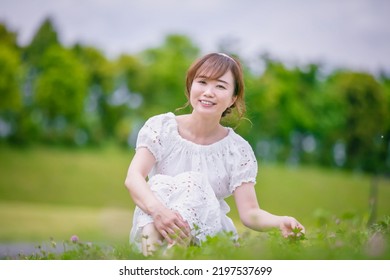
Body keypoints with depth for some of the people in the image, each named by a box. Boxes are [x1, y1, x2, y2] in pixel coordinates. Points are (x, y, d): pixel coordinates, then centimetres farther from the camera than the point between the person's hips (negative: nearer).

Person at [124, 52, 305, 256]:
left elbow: (249, 212, -9)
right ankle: (150, 251, -48)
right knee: (159, 183, -28)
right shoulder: (161, 127, -2)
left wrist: (280, 222, -32)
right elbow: (133, 177, -17)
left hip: (207, 237, 0)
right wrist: (157, 209, -39)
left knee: (193, 182, -27)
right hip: (152, 229, 0)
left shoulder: (238, 150, -1)